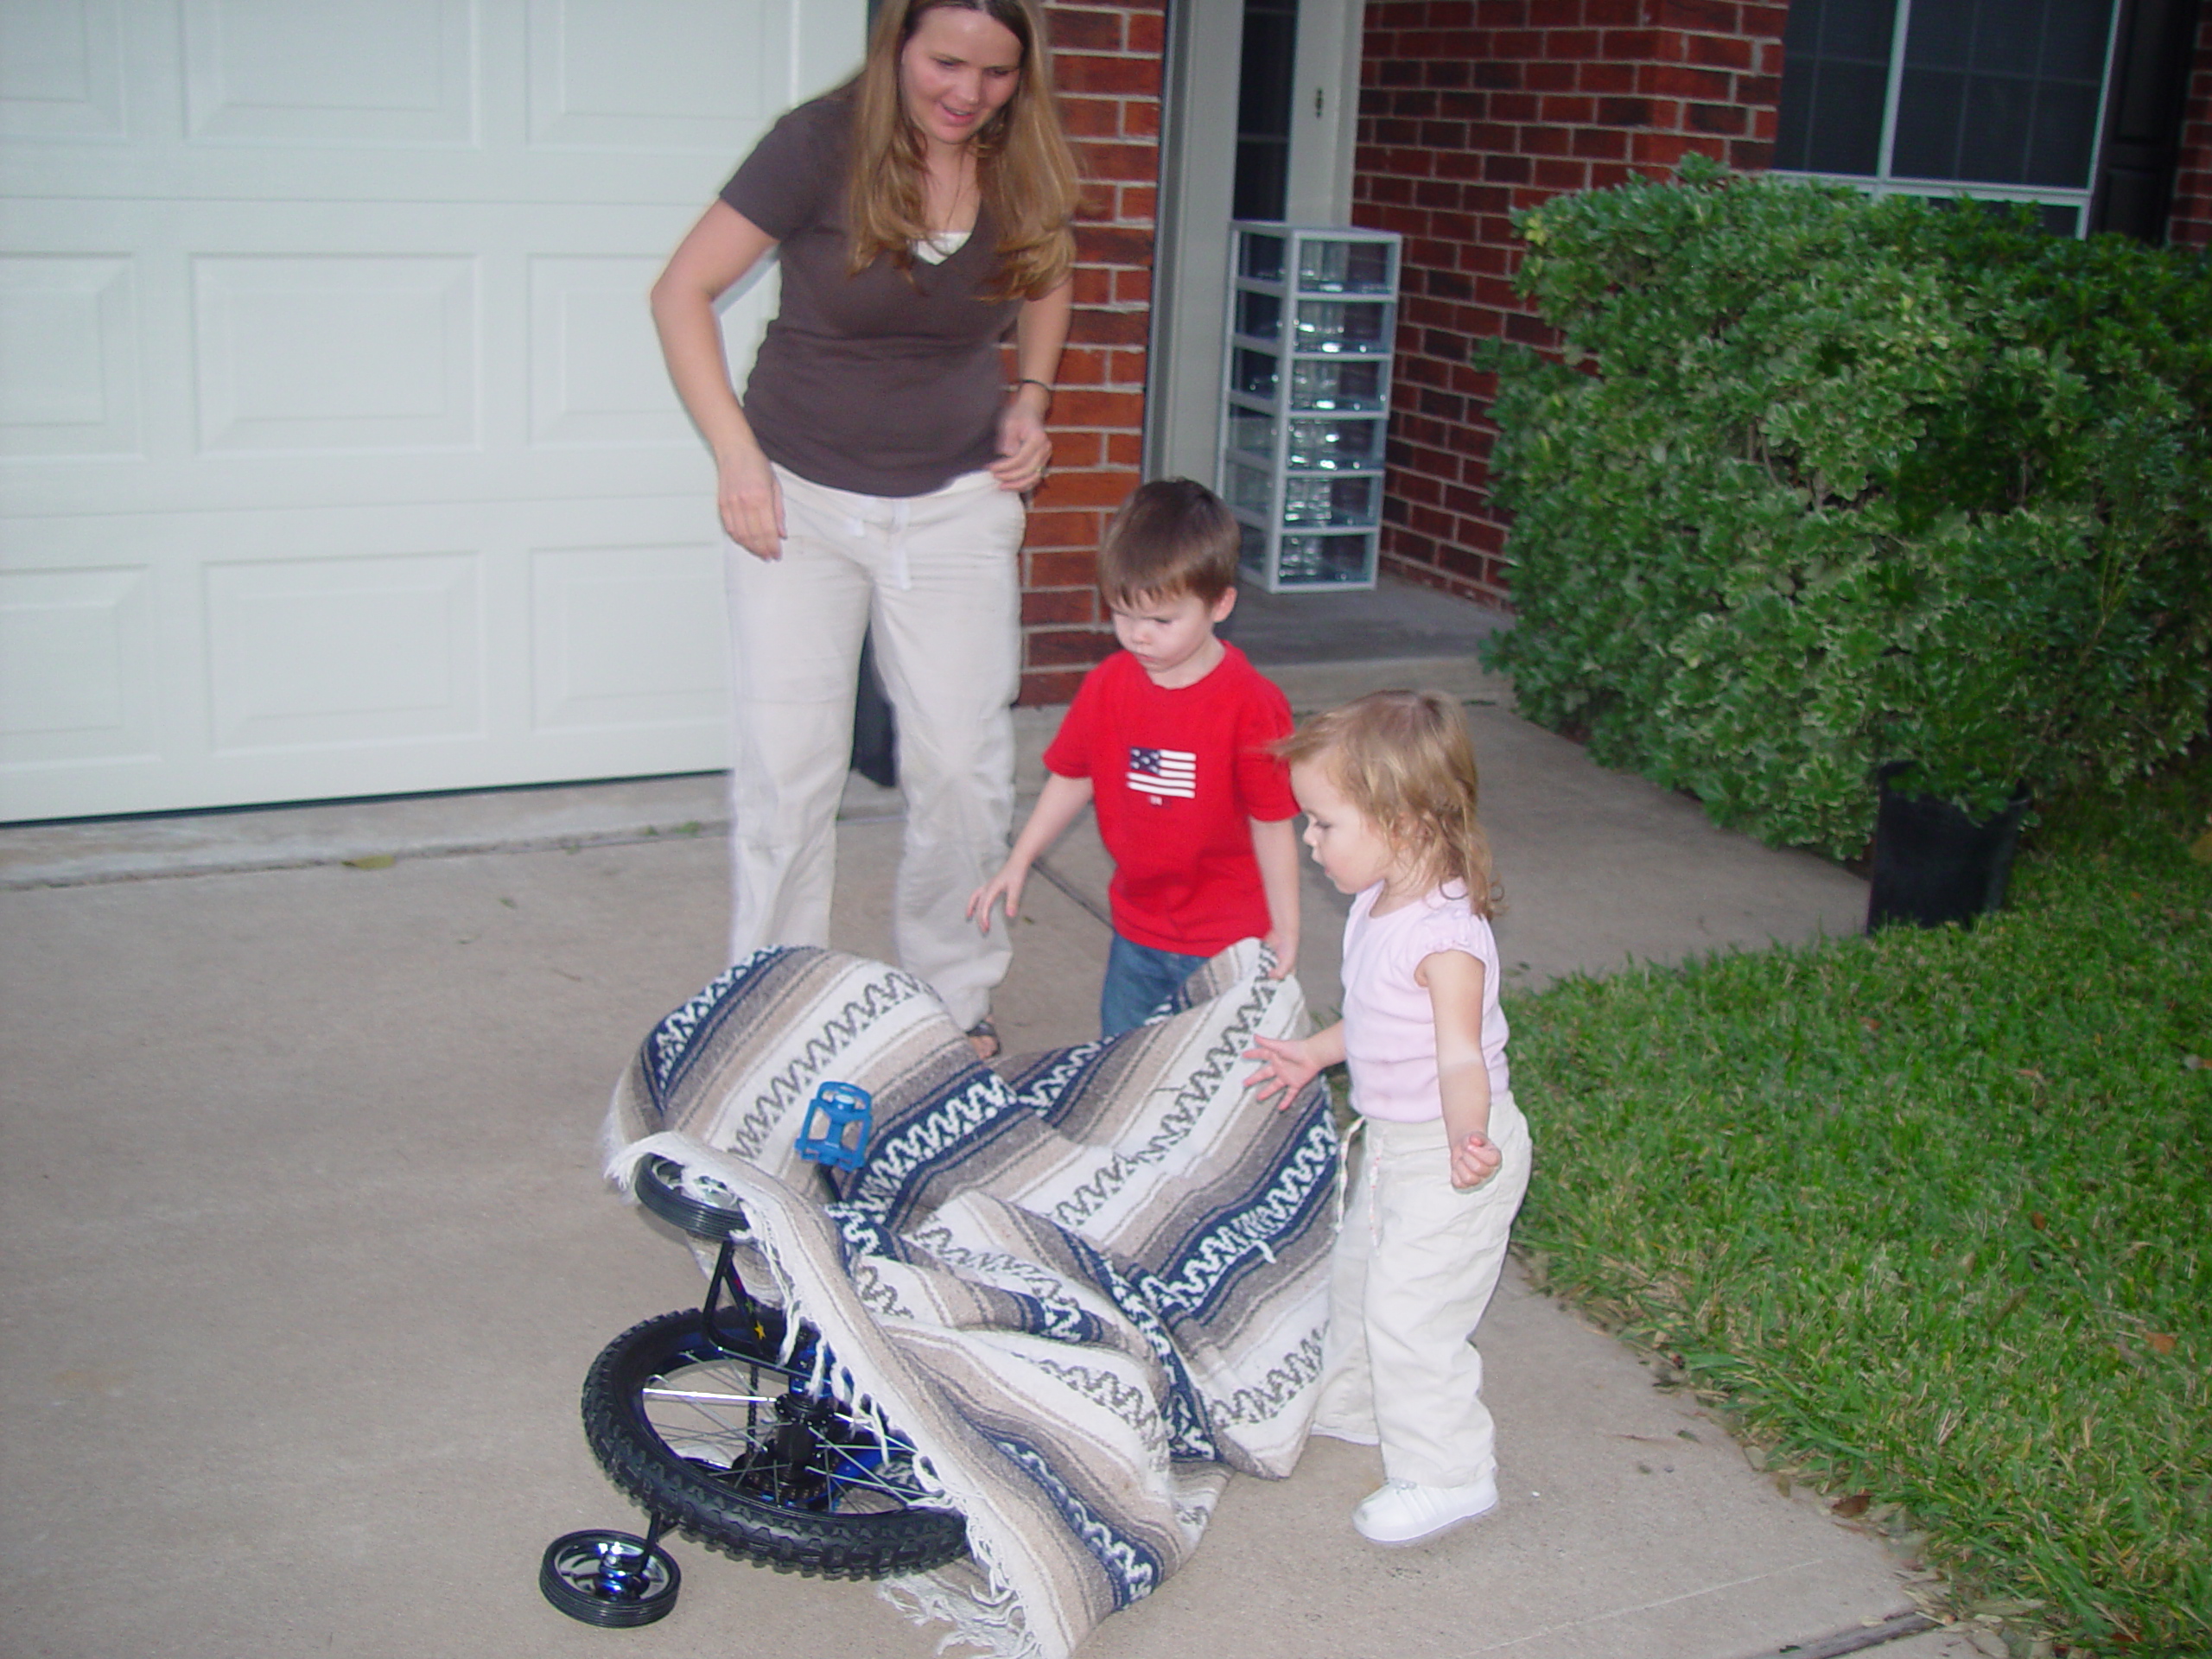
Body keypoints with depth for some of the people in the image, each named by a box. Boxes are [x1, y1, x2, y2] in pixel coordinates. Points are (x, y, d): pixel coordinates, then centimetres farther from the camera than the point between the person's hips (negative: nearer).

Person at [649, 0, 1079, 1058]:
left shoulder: (1023, 167, -3)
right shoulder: (821, 146, -15)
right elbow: (682, 293, -10)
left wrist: (1029, 398, 3)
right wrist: (736, 454, -18)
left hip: (957, 502, 3)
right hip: (801, 495, -3)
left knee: (963, 767, 3)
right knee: (787, 769, -2)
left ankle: (955, 1002, 22)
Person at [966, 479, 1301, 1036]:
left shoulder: (1250, 704, -17)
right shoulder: (1109, 684, -2)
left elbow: (1272, 823, -12)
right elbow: (1073, 778, 10)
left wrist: (1284, 928, -9)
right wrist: (1017, 864, 10)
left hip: (1226, 946, -5)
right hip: (1136, 932, 5)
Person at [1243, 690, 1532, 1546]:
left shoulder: (1444, 935, -29)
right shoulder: (1378, 906, 1)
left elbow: (1461, 1054, -35)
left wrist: (1468, 1138, -52)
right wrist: (1313, 1052, 27)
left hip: (1447, 1154, -10)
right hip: (1391, 1140, 10)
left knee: (1408, 1308, -4)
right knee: (1358, 1273, 25)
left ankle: (1446, 1470, 13)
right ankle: (1352, 1404, 47)